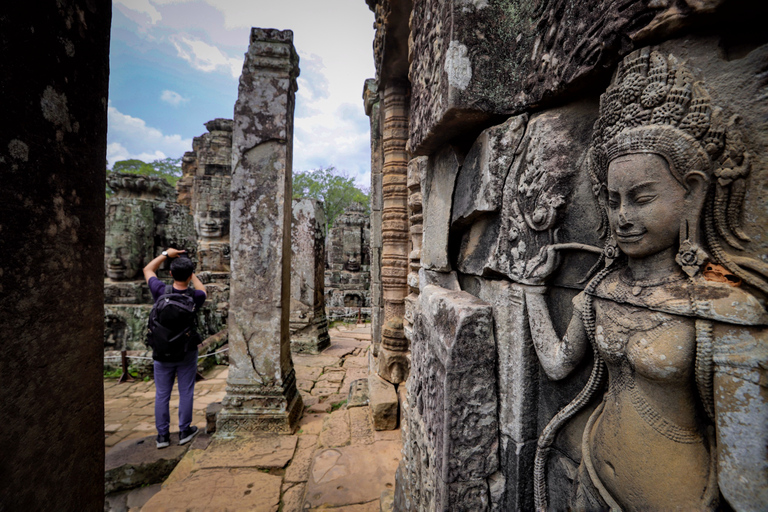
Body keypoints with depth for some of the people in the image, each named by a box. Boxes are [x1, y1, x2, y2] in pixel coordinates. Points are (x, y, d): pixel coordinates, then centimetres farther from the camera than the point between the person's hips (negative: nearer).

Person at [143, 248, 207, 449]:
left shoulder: (161, 292, -14)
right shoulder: (194, 297, -15)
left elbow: (148, 270, 6)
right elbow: (202, 290, 12)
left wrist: (166, 254, 6)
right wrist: (192, 274, 18)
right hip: (187, 352, -1)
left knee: (162, 394, 14)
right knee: (186, 392, 12)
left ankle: (162, 435, 23)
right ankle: (184, 431, 22)